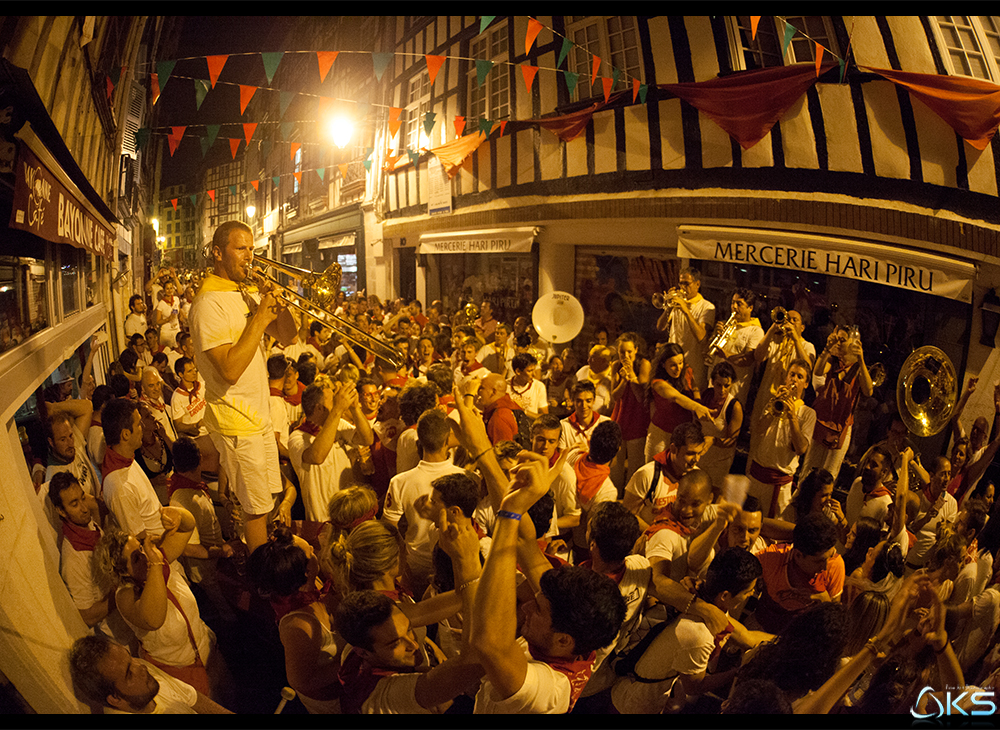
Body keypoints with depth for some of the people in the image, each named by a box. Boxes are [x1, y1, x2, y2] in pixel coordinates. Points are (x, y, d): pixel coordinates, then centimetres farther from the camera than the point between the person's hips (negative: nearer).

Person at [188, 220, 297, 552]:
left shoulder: (247, 293, 10)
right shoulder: (209, 303, -18)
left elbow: (287, 338, 10)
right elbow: (230, 370, -28)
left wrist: (278, 302, -7)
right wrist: (260, 318, -24)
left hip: (260, 415, 9)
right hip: (235, 422, -8)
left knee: (266, 497, 18)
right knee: (257, 506, 2)